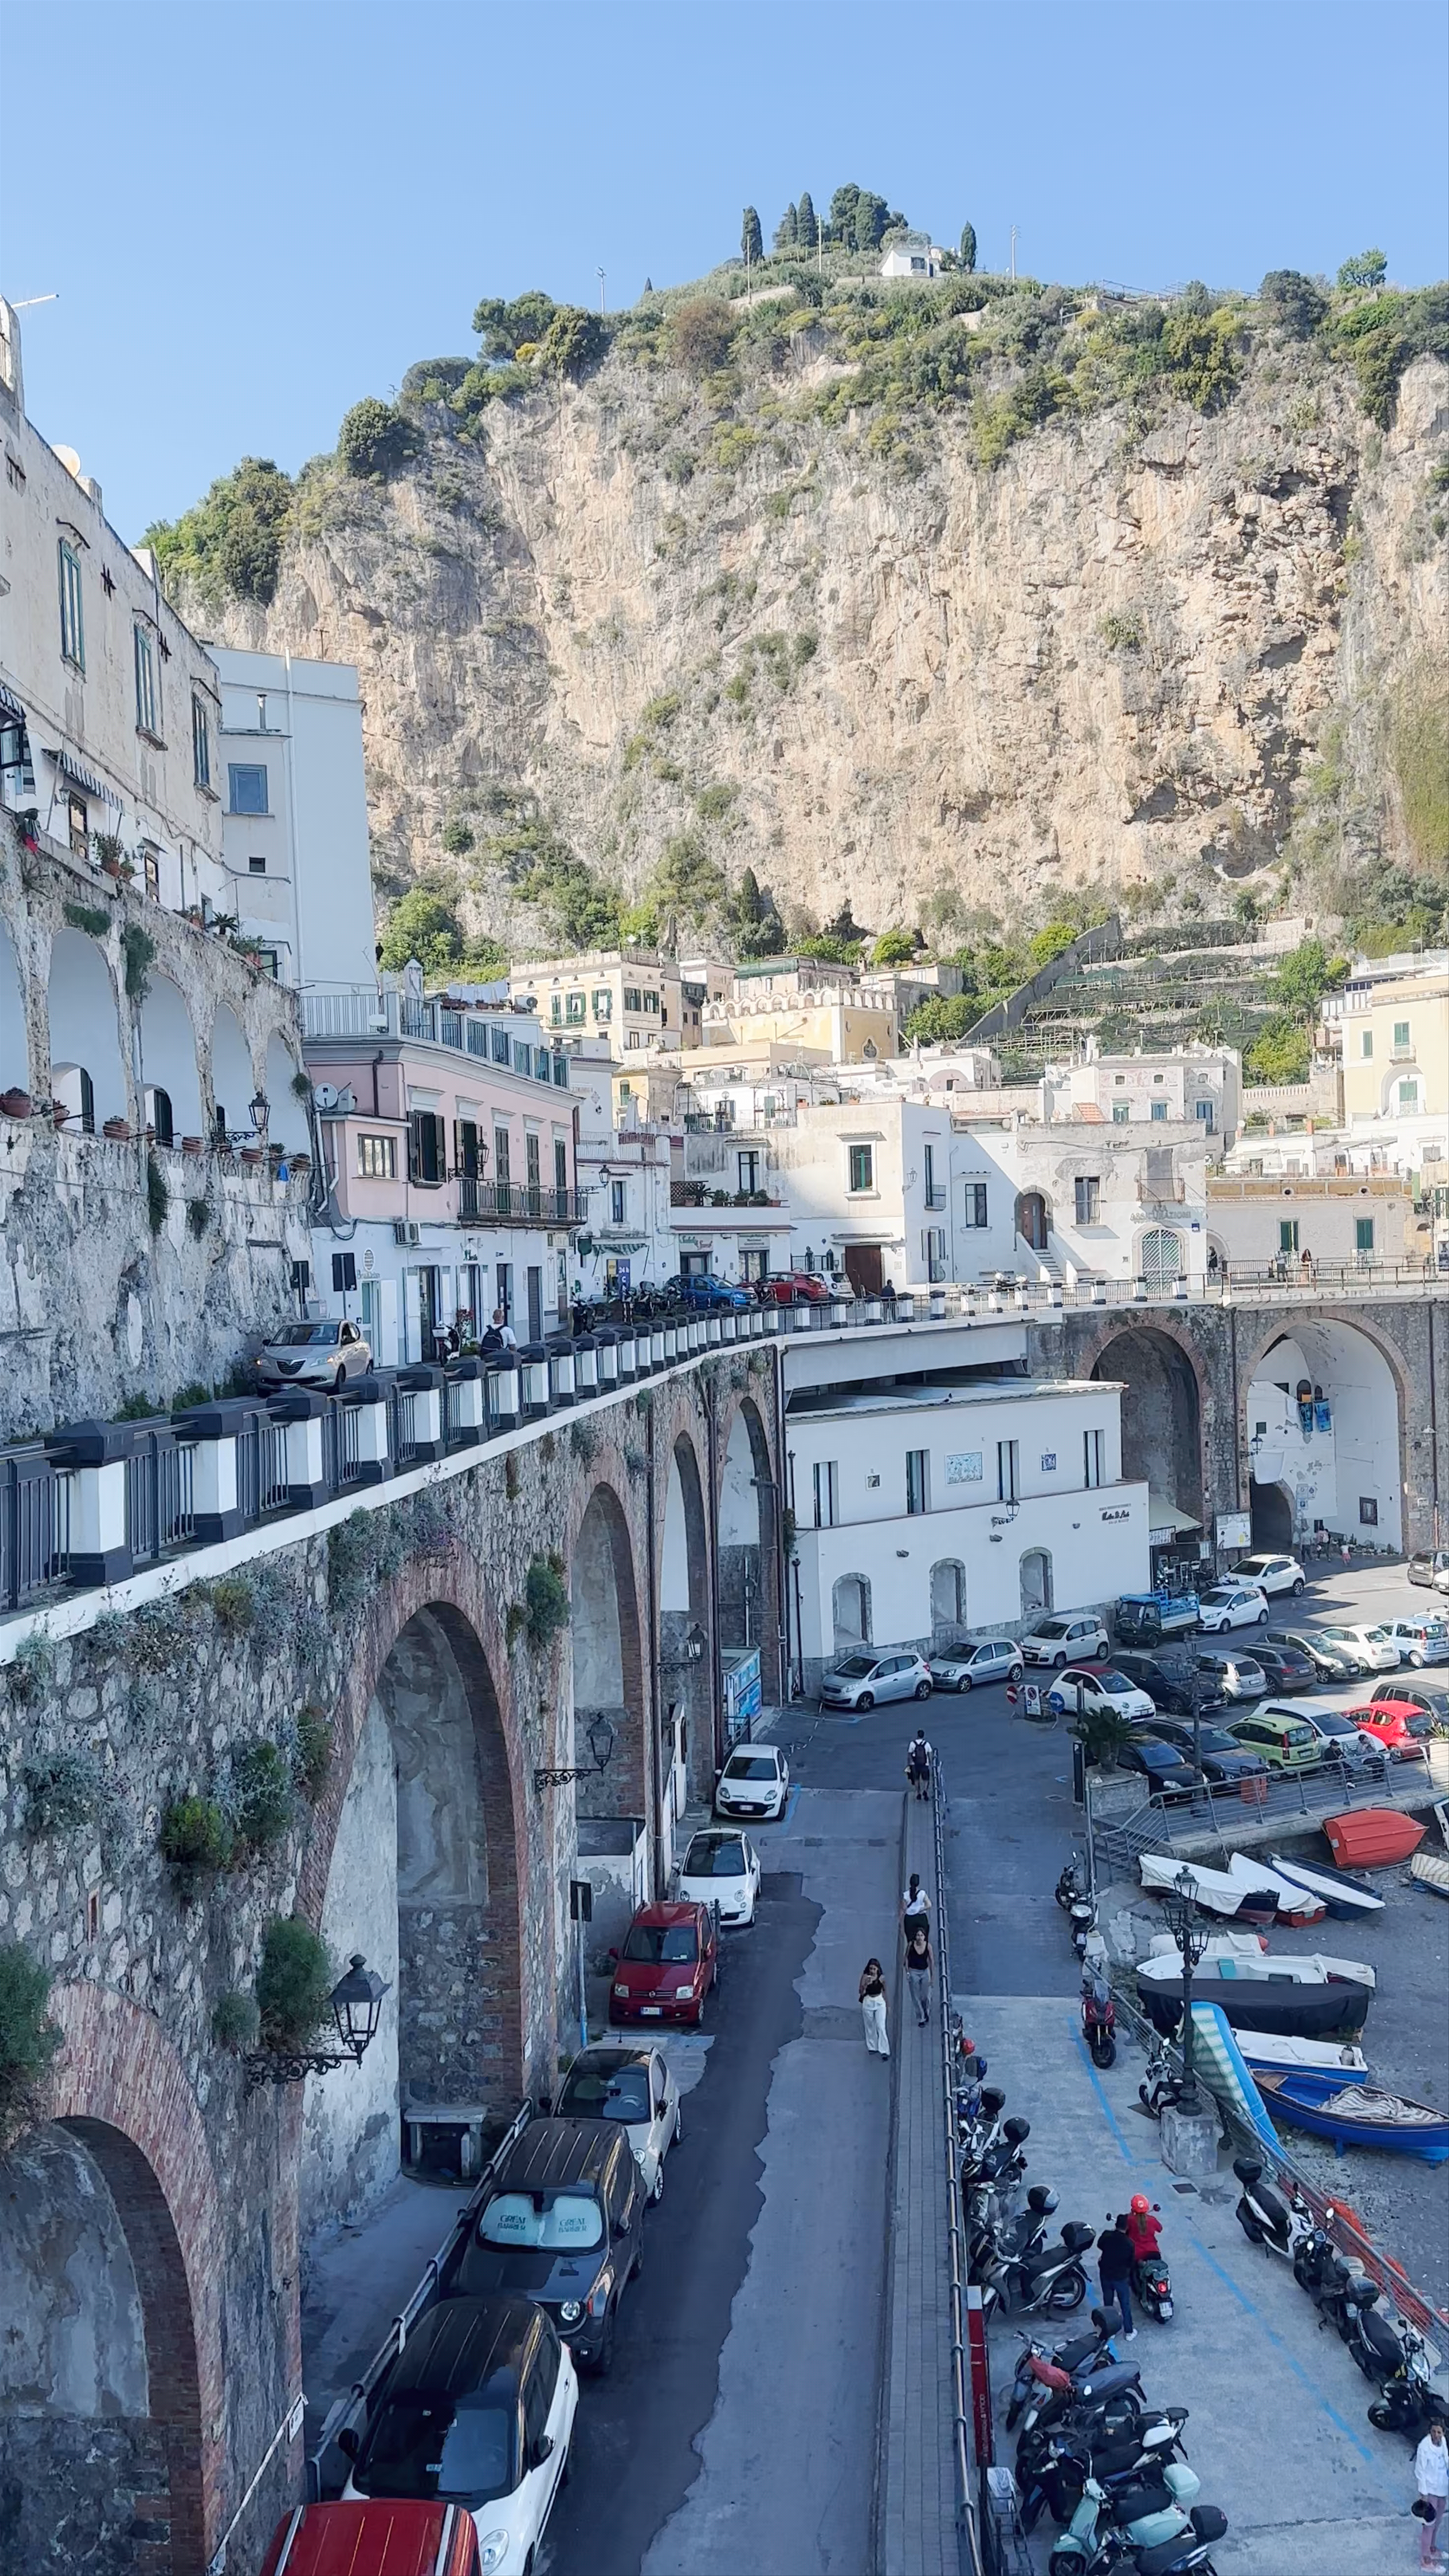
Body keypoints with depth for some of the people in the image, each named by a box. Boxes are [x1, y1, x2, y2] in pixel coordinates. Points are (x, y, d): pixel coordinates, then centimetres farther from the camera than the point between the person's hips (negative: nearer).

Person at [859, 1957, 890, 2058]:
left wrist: (888, 2004, 13)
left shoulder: (882, 1978, -8)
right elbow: (862, 1992, -12)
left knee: (881, 2027, -7)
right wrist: (866, 1984, -29)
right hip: (868, 2003, 1)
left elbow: (885, 1991, 7)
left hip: (880, 2002, -1)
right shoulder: (865, 1977, -11)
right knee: (870, 2026, 12)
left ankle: (884, 2051, -5)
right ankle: (872, 2047, 28)